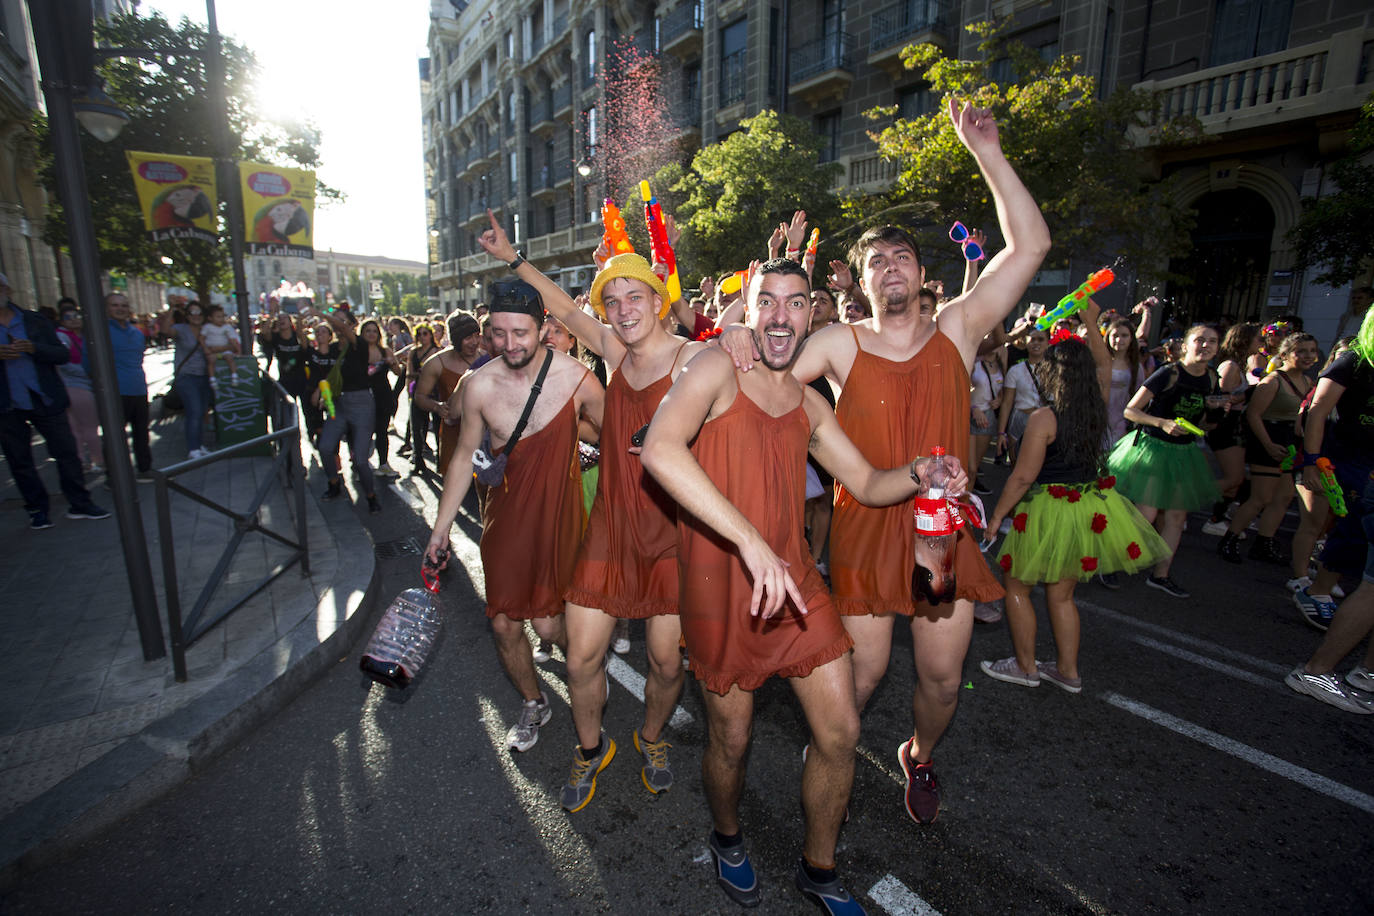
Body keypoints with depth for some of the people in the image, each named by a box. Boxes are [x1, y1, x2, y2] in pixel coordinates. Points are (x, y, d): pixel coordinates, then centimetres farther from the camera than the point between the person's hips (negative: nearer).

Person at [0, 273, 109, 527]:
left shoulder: (35, 321, 6)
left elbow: (62, 354, 1)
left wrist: (33, 348, -17)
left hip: (45, 400, 0)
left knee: (66, 452, 1)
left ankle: (79, 504, 11)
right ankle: (37, 510, 18)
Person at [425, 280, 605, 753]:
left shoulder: (576, 379, -15)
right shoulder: (479, 386, -8)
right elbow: (464, 456, 4)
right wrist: (441, 528, 7)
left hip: (557, 510, -3)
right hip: (505, 511, 4)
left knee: (547, 622, -3)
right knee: (504, 623, 10)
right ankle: (533, 704, 38)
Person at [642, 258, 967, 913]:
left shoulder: (809, 405, 9)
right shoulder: (716, 370, -10)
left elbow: (867, 483, 16)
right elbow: (660, 450, -30)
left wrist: (917, 473, -7)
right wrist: (749, 539, -37)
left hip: (795, 580, 5)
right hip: (720, 587, -5)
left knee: (841, 731, 9)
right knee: (731, 740, 12)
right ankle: (727, 839, 48)